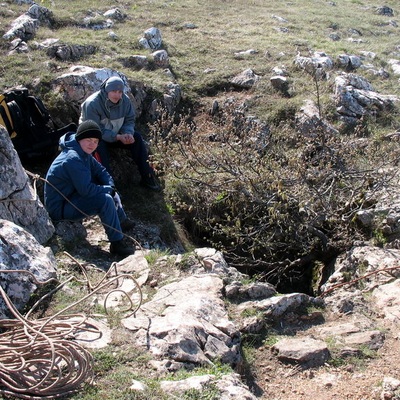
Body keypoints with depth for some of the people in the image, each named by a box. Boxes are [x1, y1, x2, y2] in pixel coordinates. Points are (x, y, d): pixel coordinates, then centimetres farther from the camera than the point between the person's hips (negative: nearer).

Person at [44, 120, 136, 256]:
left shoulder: (83, 153, 3)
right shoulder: (73, 159, -28)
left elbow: (100, 171, 12)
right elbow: (86, 189, -31)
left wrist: (110, 186, -7)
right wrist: (107, 189, -15)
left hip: (70, 196, 11)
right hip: (59, 208, -11)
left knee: (109, 191, 11)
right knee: (105, 200, -26)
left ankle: (122, 221, 26)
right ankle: (117, 243, -18)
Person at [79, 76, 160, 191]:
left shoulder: (125, 100, -9)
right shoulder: (92, 104, -26)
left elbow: (129, 121, 0)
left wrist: (128, 133, -24)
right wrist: (118, 137, -34)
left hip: (115, 134, 5)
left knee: (137, 137, -14)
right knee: (100, 145, -37)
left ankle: (147, 177, -9)